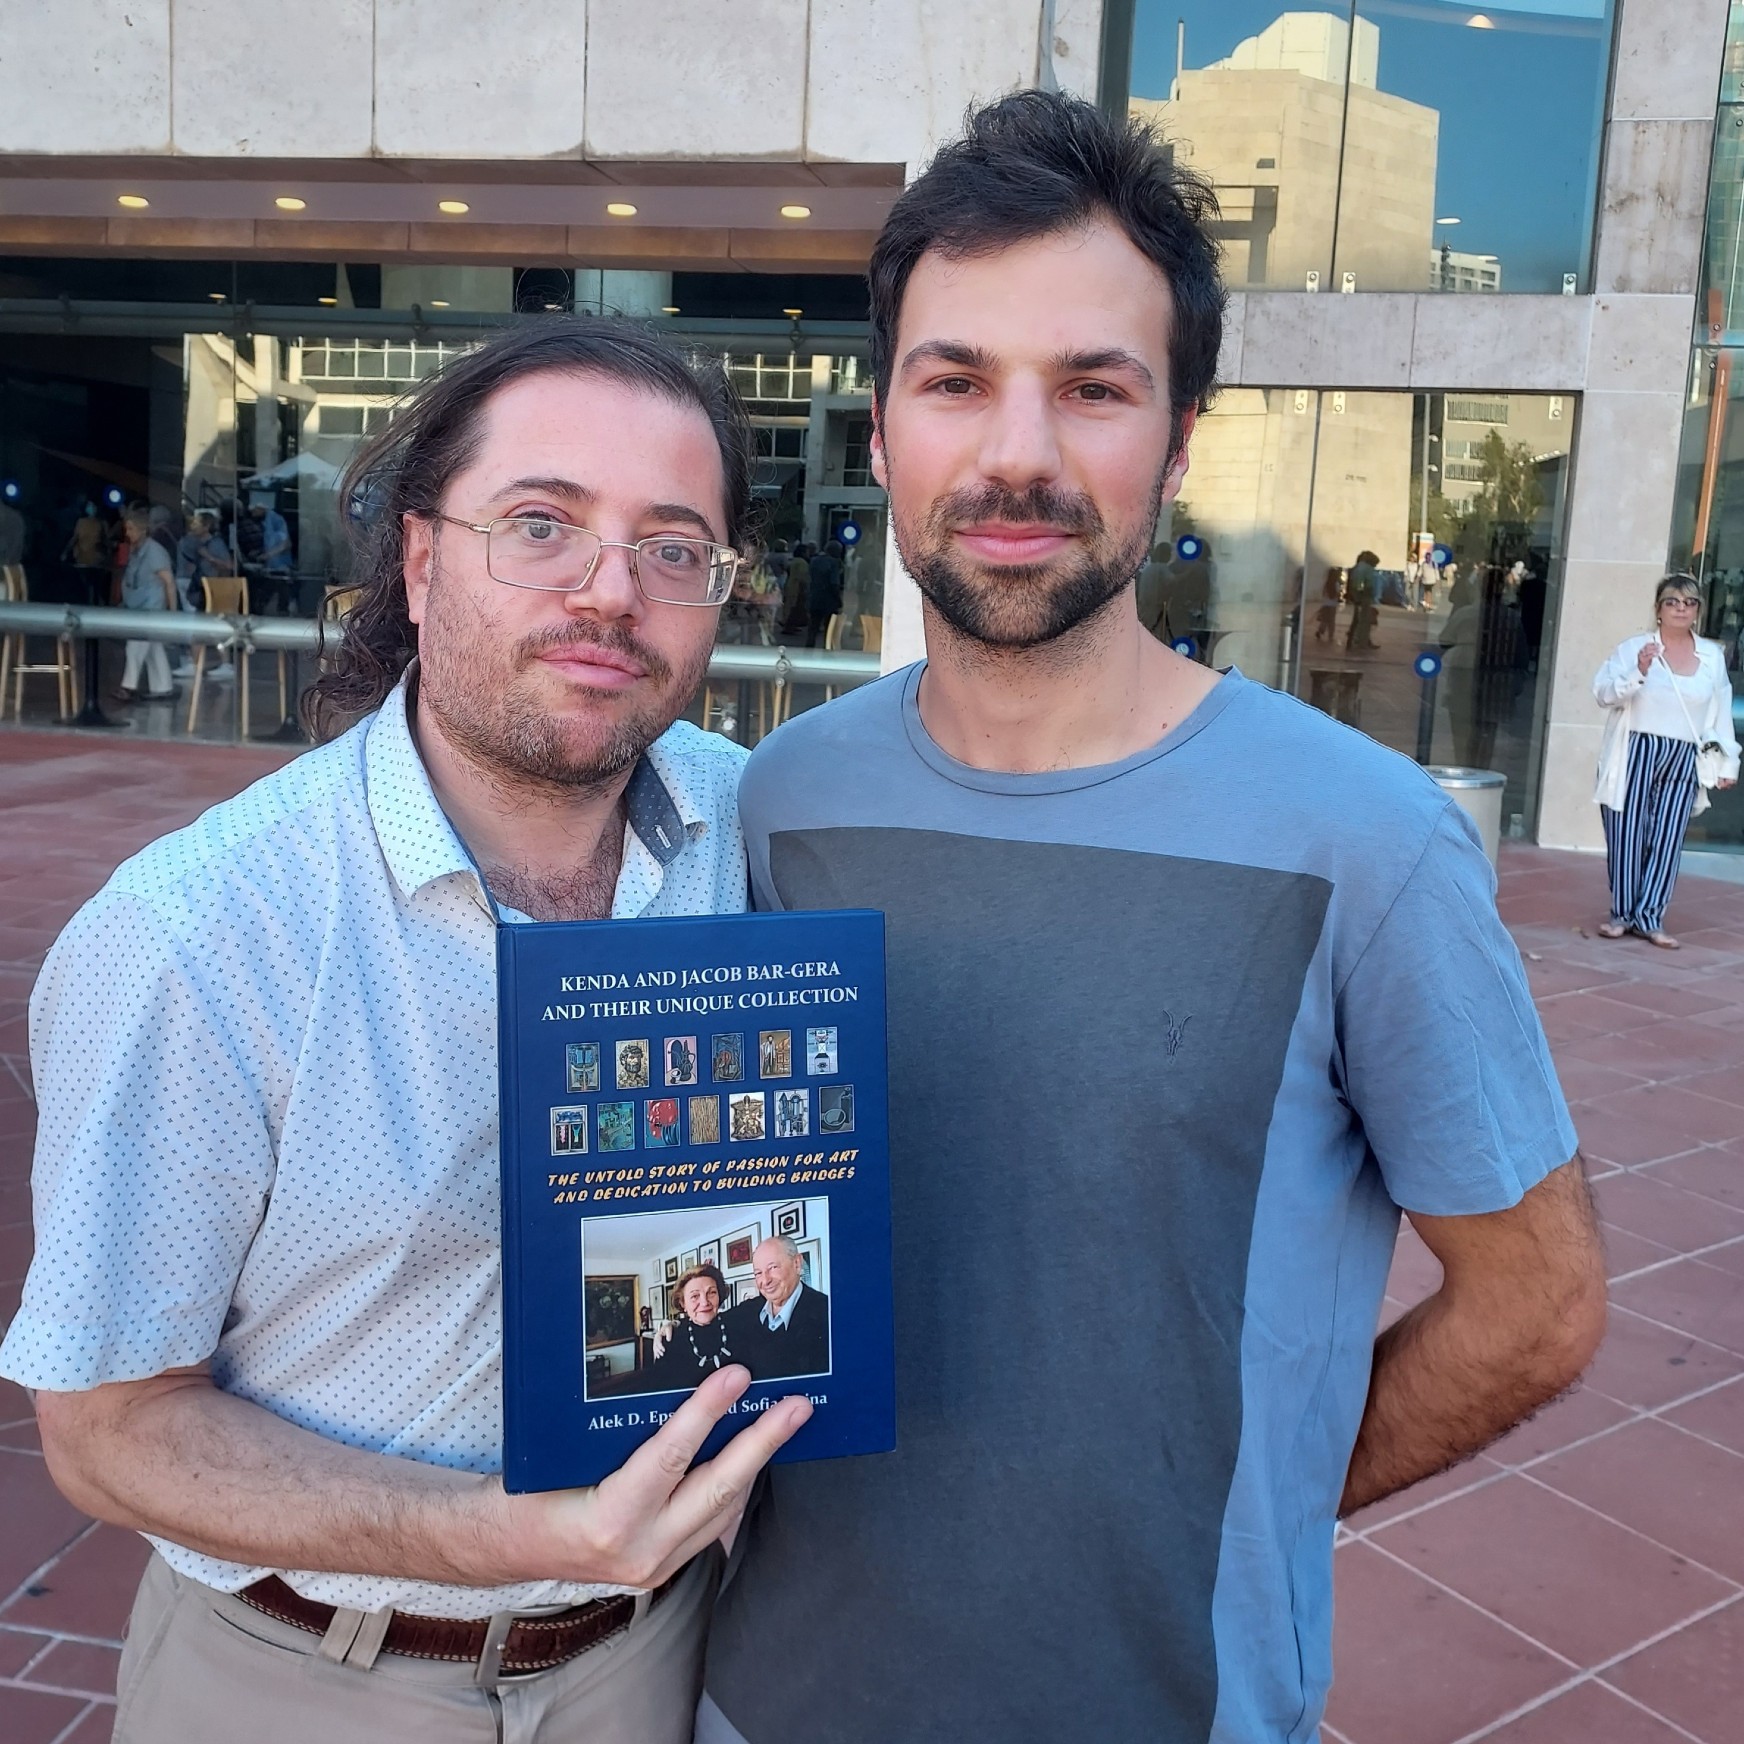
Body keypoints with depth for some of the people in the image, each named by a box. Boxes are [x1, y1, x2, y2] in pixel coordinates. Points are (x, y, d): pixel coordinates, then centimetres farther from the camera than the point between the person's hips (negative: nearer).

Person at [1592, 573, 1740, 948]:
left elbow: (1721, 714, 13)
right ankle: (1622, 913, 11)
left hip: (1683, 761, 2)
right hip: (1635, 754, -2)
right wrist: (1638, 673, -22)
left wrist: (1727, 762, 13)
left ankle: (1649, 918, 7)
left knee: (1667, 841, 0)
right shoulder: (1632, 647, 0)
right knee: (1627, 835, -1)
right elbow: (1602, 692, -7)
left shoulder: (1713, 656, 10)